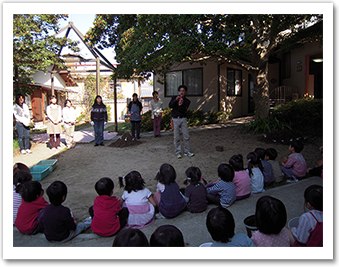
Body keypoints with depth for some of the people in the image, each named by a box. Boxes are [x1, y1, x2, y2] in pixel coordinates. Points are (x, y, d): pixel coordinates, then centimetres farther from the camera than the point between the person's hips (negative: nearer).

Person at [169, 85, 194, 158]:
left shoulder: (187, 101, 8)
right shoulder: (174, 98, 10)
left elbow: (184, 111, -5)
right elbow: (170, 106, -5)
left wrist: (181, 105, -21)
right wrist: (175, 100, -17)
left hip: (183, 119, 1)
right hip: (175, 119, -1)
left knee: (186, 136, 1)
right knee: (176, 137, 0)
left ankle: (187, 152, 12)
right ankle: (178, 152, 10)